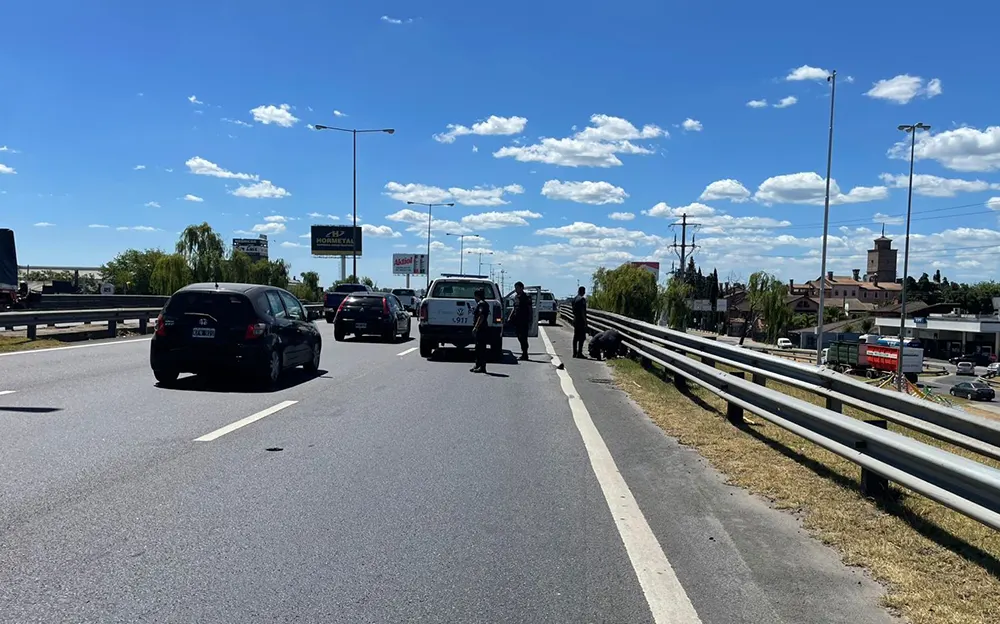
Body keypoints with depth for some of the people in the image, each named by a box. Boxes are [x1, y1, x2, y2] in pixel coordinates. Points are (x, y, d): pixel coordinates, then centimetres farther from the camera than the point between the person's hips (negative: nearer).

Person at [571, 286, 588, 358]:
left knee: (575, 337, 11)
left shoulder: (574, 299, 12)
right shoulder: (582, 299, -14)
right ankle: (579, 353, -7)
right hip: (581, 321, -9)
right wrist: (585, 321, -16)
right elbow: (583, 311, -18)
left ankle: (574, 353, 13)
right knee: (582, 338, -5)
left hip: (575, 320, 9)